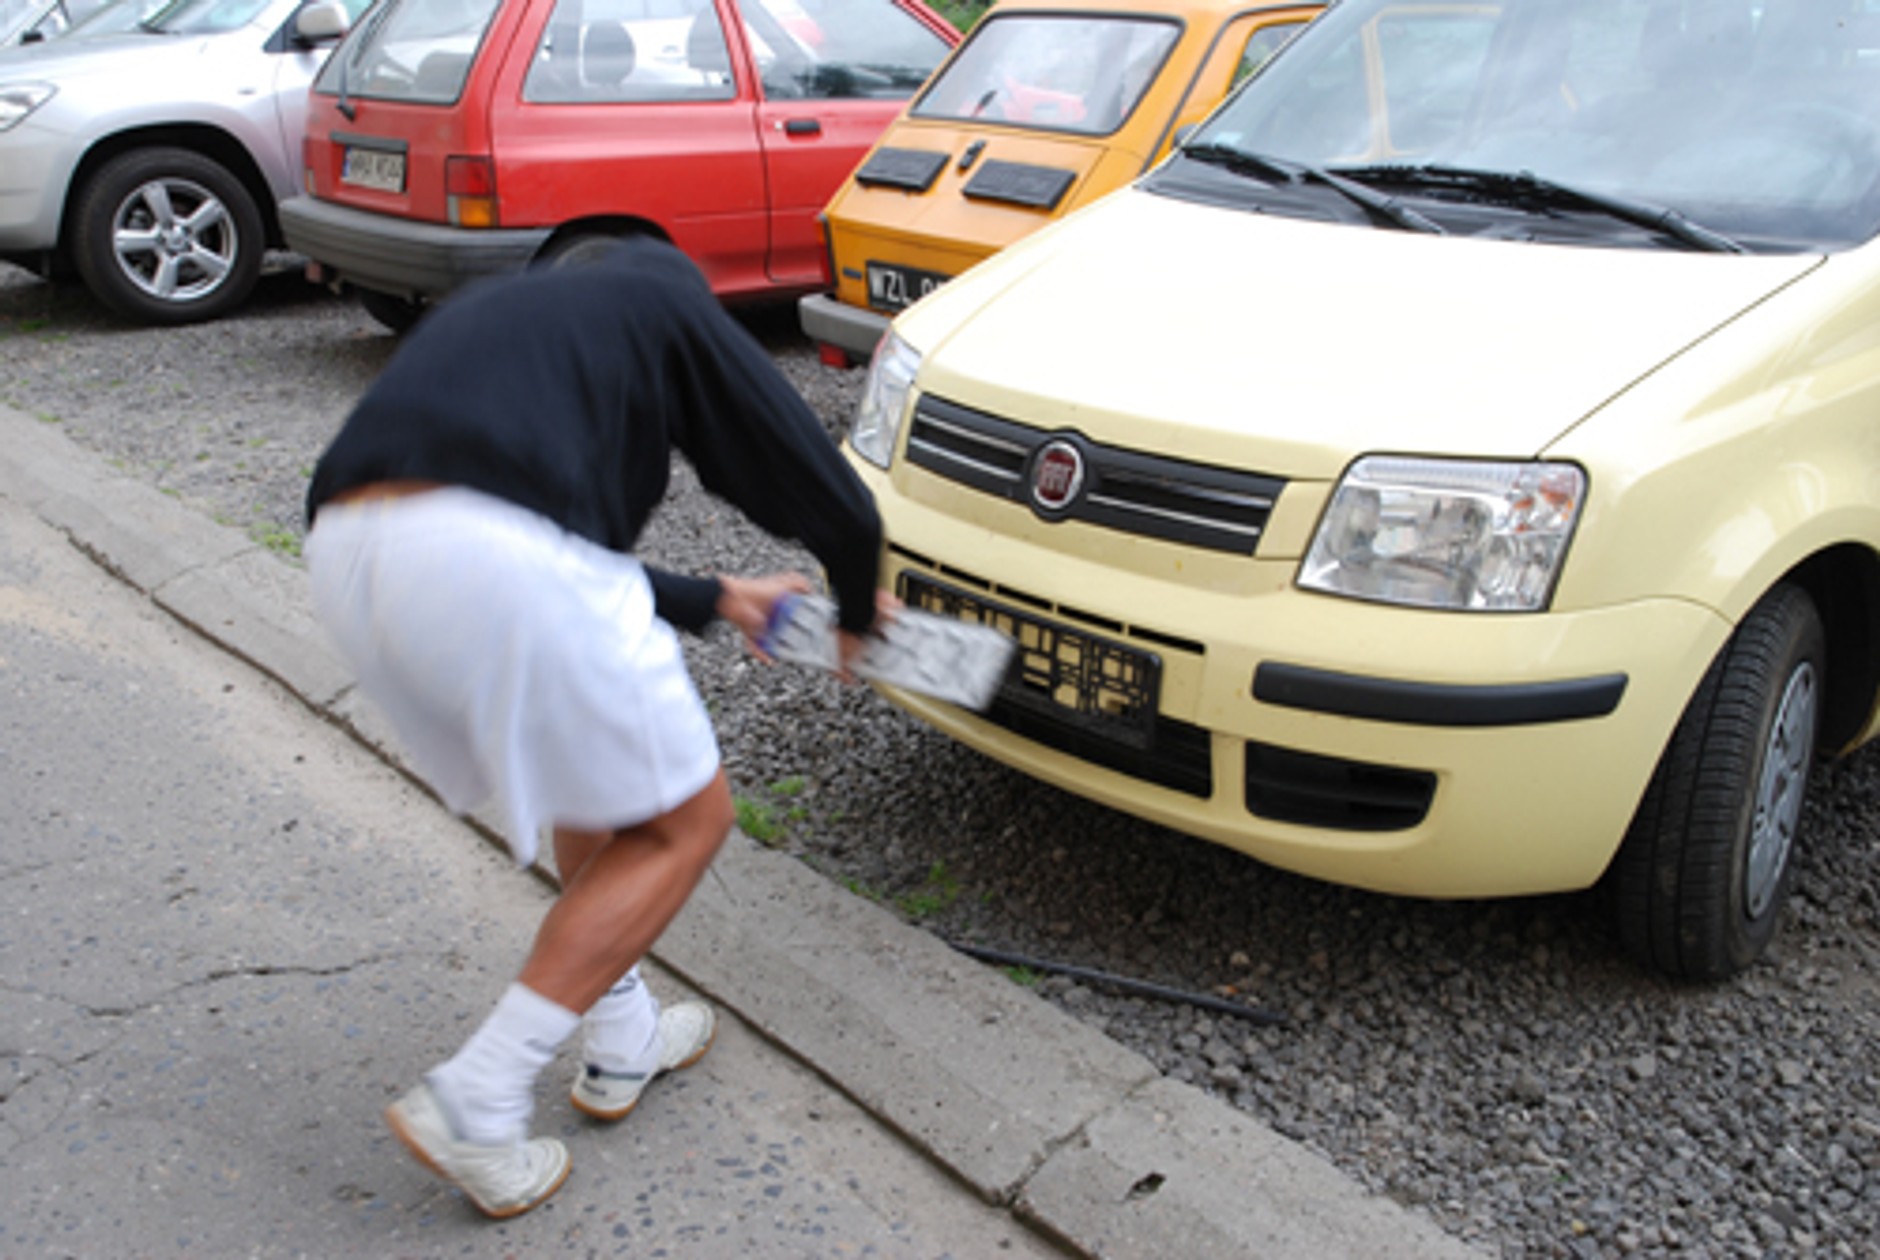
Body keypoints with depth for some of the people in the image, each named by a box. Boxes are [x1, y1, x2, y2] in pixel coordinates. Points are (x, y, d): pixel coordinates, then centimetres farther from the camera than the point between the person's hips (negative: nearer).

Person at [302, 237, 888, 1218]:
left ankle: (624, 1043, 38)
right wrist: (856, 613, 38)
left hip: (344, 552, 8)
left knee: (597, 776, 29)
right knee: (683, 822, 12)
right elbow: (829, 498, 17)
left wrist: (715, 599, 52)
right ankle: (477, 1105, 8)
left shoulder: (504, 311, 38)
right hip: (490, 561, -8)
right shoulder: (676, 308, 20)